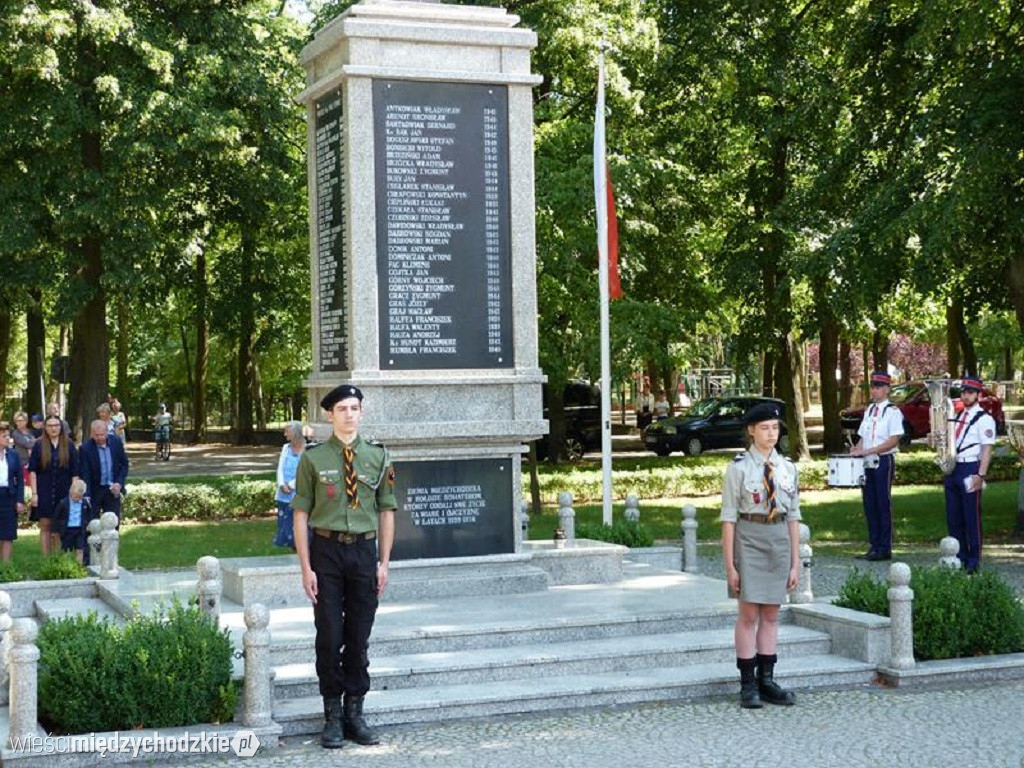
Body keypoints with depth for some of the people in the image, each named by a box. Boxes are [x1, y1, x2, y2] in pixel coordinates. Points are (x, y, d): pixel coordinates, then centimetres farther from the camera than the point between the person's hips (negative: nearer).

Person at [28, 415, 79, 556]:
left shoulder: (69, 445, 3)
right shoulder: (39, 446, 1)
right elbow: (32, 471, 0)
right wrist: (34, 493, -7)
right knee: (45, 526, -1)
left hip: (64, 493, 1)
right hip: (44, 493, -1)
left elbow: (75, 472, 4)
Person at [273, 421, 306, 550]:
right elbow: (280, 468, 8)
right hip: (284, 495, 7)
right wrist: (282, 484, -8)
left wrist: (291, 485, -15)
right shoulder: (286, 448, 14)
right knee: (284, 524, 9)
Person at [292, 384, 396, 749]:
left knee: (359, 637, 7)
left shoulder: (378, 457, 5)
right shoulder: (313, 458, -2)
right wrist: (306, 568, -6)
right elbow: (301, 514, -1)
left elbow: (387, 511, 8)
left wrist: (384, 562, 3)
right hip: (326, 550, -2)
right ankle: (332, 715, 12)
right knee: (329, 636, 1)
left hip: (364, 550, 2)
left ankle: (355, 712, 18)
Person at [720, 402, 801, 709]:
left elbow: (793, 517, 9)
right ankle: (748, 685, 4)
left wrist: (794, 564, 7)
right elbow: (729, 519, -6)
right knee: (749, 615, -2)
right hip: (749, 538, -4)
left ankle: (766, 681, 17)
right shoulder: (738, 468, -6)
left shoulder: (787, 468, 7)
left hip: (780, 538, 4)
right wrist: (730, 565, -9)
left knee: (771, 615, 9)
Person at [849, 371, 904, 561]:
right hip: (867, 463, 7)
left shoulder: (893, 411, -7)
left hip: (884, 462, -7)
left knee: (883, 504, -3)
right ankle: (873, 547, 15)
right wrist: (856, 449, 0)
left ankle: (884, 549, 3)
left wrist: (868, 451, -20)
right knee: (869, 505, 8)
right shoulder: (869, 410, 15)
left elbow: (894, 440, -14)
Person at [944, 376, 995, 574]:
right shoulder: (957, 416, 16)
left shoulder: (984, 419, -7)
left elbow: (987, 449, -12)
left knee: (972, 517, -3)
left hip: (970, 469, -7)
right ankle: (960, 557, 20)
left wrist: (980, 475, -19)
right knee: (953, 517, 10)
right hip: (953, 469, 7)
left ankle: (974, 561, 4)